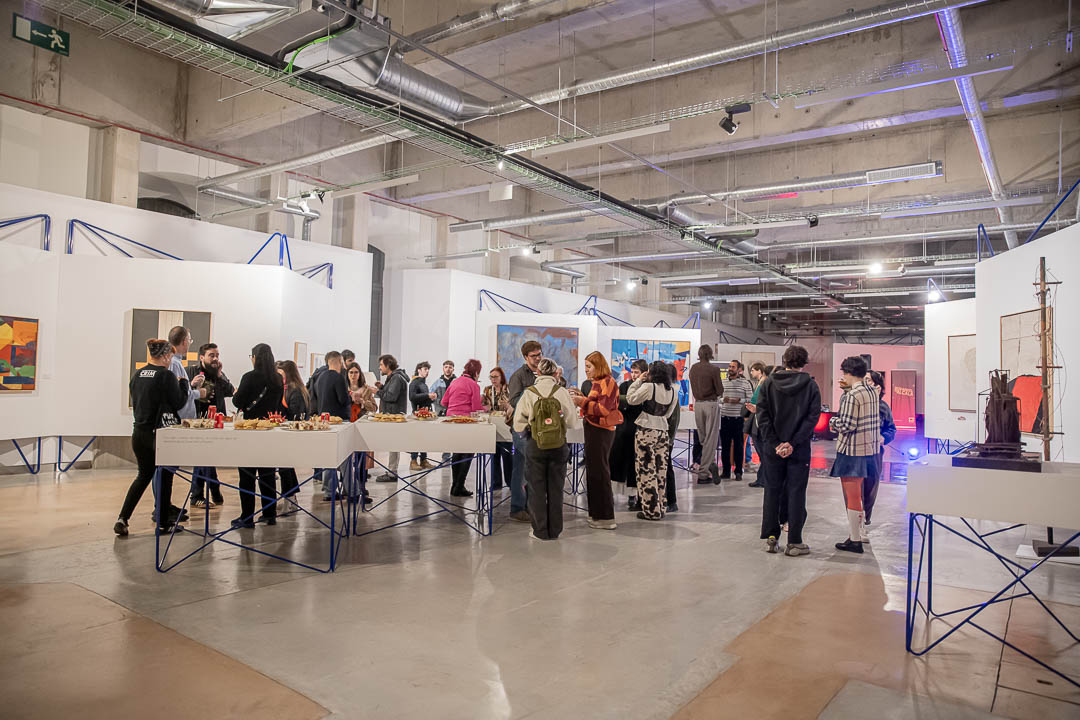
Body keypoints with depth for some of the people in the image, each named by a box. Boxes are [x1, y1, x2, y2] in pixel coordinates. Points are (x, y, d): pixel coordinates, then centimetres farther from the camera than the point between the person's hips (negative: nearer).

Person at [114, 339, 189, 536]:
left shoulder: (137, 375, 6)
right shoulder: (166, 375, -14)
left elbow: (134, 402, 16)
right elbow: (179, 403, -8)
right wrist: (183, 383, 4)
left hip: (139, 431, 6)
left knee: (143, 475, 19)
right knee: (165, 477, 7)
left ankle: (122, 518, 8)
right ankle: (164, 523, 15)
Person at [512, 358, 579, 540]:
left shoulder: (529, 393, -9)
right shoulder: (562, 392, -8)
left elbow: (518, 426, -7)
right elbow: (572, 422, -4)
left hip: (536, 445, -1)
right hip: (559, 446, 1)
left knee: (537, 488, 12)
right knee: (556, 488, 13)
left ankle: (540, 531, 17)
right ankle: (555, 530, 21)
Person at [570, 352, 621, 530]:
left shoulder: (607, 382, -12)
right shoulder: (595, 382, 15)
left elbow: (604, 409, -19)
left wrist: (583, 402, -19)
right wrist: (581, 398, 8)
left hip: (601, 431, -9)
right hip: (594, 429, 9)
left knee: (599, 472, -5)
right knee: (593, 471, 13)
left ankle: (606, 518, 2)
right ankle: (597, 513, 22)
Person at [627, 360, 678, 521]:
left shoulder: (649, 387, -14)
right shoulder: (673, 391, 6)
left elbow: (631, 399, -3)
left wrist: (638, 381, 3)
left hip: (646, 431, -6)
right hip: (663, 431, 6)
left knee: (646, 471, -1)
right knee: (661, 470, 10)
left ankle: (651, 510, 2)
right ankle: (660, 508, 17)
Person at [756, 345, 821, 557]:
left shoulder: (768, 383, 0)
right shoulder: (811, 386, -3)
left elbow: (762, 414, -5)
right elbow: (813, 417, -10)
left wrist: (775, 443, -7)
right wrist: (793, 443, -12)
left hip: (772, 448, 2)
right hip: (799, 450, -1)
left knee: (772, 491, 11)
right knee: (796, 493, 5)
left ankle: (770, 538, 14)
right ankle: (794, 542, 8)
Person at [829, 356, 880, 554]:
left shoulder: (852, 395, -19)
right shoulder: (872, 391, 7)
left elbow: (847, 425, -22)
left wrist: (833, 421, -2)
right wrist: (847, 390, 13)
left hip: (852, 451, -9)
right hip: (870, 448, 9)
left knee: (852, 495, -1)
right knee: (857, 494, 20)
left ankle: (855, 541, 5)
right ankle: (857, 533, 28)